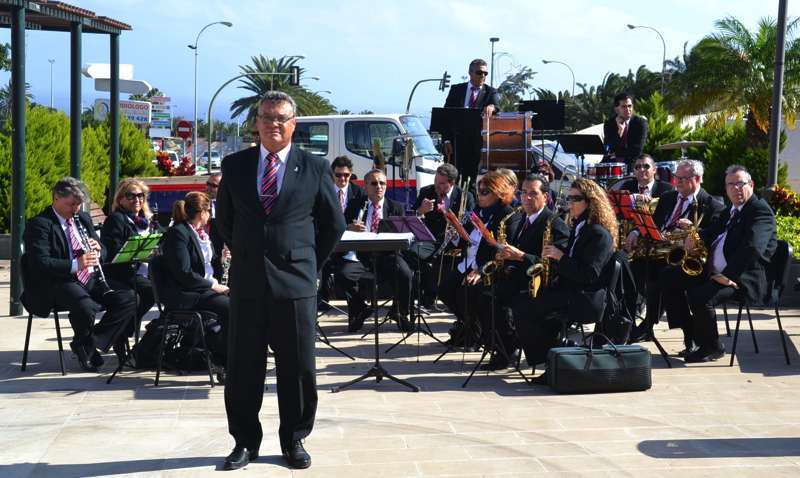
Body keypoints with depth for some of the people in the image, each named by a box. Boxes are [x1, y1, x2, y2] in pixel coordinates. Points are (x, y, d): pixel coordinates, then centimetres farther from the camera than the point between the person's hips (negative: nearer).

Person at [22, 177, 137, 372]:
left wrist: (97, 251, -3)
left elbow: (104, 252, 23)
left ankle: (89, 346, -5)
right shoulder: (39, 224, -5)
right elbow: (40, 263, -18)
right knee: (85, 306, -37)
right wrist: (75, 265, -30)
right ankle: (85, 345, -5)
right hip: (57, 284, -7)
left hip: (91, 280, 8)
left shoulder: (83, 218, 18)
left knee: (128, 297, -15)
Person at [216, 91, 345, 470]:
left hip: (296, 283, -2)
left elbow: (333, 223, 8)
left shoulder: (315, 168, 1)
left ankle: (294, 440, 18)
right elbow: (224, 219, 17)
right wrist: (245, 257, 13)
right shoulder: (234, 165, 6)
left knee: (298, 368, 4)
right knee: (242, 367, 6)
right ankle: (245, 441, 18)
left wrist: (310, 263, 7)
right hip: (246, 282, 2)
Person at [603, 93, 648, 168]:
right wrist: (620, 131, -19)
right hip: (612, 162, 2)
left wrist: (617, 154, -5)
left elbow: (637, 151, -10)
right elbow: (608, 150, -11)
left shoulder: (640, 123, -5)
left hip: (633, 163, -2)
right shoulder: (609, 124, 1)